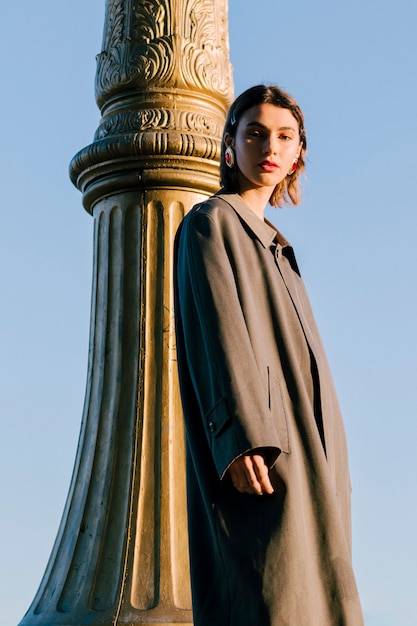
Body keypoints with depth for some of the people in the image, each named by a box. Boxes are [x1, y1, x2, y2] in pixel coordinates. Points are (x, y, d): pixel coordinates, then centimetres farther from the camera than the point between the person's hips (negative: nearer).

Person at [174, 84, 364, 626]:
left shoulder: (270, 247, 26)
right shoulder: (212, 221, 1)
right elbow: (215, 325, -14)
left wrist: (320, 464, 17)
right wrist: (243, 437, -27)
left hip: (297, 447, 9)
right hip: (258, 447, -9)